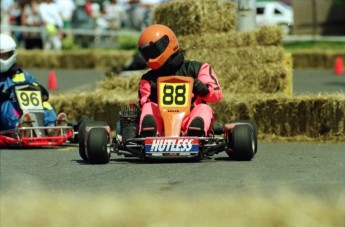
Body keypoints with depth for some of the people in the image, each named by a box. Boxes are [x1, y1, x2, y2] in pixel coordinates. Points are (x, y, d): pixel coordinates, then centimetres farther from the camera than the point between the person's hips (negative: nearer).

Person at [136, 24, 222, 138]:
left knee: (203, 109, -29)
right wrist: (152, 97, -12)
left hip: (190, 120, -1)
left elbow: (217, 94, 5)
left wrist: (203, 89, -16)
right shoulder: (148, 79, 23)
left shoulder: (195, 69, 17)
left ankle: (193, 137, -60)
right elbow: (144, 106, 10)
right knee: (149, 107, -25)